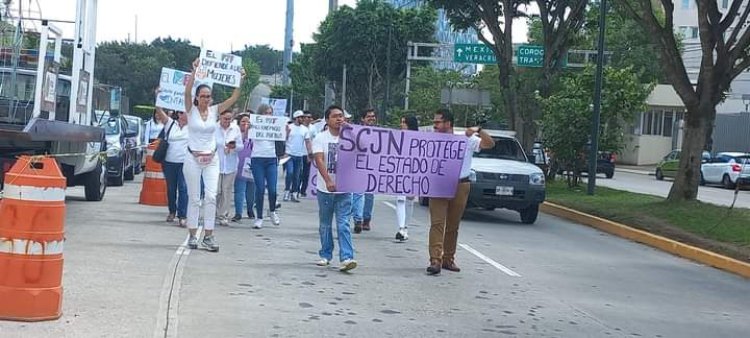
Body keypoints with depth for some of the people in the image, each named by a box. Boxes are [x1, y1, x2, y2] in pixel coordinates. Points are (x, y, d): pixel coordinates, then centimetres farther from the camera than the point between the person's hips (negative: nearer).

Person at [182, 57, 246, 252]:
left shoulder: (214, 111, 4)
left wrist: (240, 81, -16)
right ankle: (192, 235, 10)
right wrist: (194, 71, -27)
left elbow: (233, 99, -4)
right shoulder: (191, 110, -2)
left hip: (211, 159, 2)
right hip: (193, 159, -2)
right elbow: (187, 92, -19)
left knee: (211, 197, -6)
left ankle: (208, 236, -3)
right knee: (194, 198, 3)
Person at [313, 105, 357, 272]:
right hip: (325, 189, 0)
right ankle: (325, 255, 24)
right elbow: (319, 161, -14)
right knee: (325, 224, 11)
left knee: (343, 224, -6)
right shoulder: (320, 138, -2)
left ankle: (346, 257, -13)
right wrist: (328, 180, -27)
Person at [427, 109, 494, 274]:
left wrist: (478, 130, -14)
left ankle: (448, 259, 21)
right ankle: (435, 261, -16)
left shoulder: (466, 140, 3)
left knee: (453, 226, 9)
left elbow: (490, 144, -1)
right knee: (437, 223, -11)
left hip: (460, 186, 0)